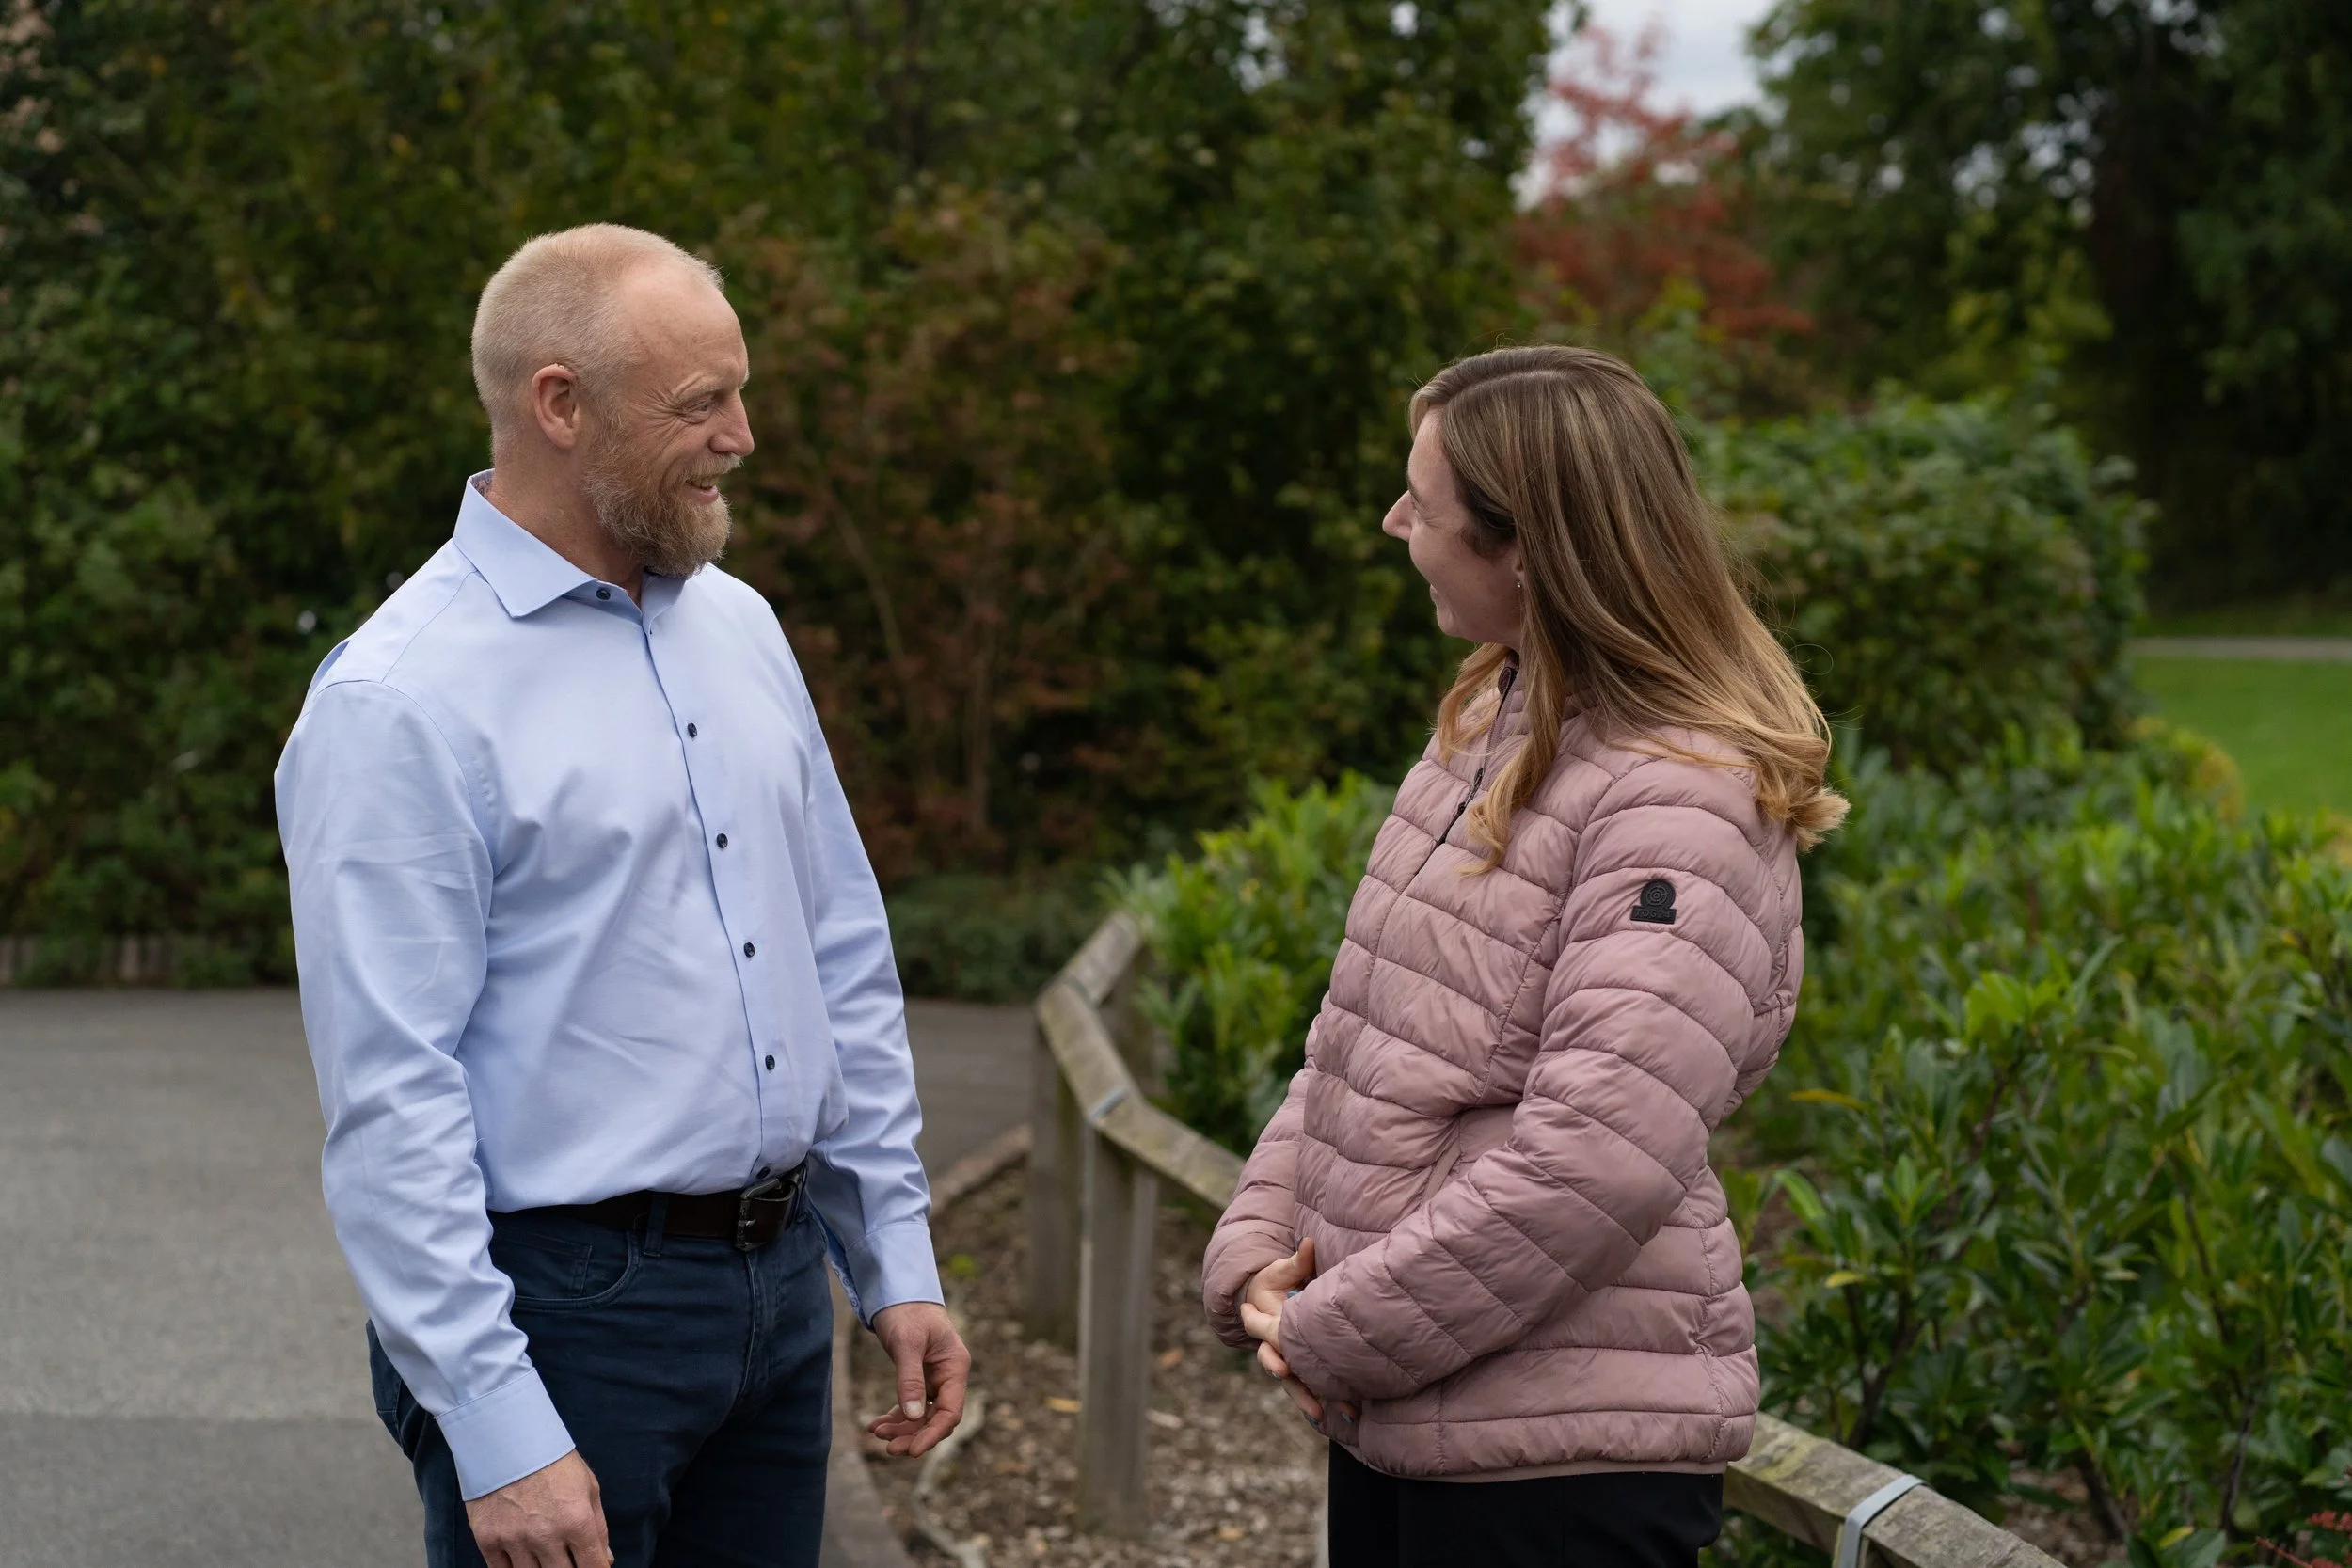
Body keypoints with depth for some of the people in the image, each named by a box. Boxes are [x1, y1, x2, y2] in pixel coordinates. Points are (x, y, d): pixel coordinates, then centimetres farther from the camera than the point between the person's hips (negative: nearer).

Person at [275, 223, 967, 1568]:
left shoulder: (740, 626, 9)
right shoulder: (400, 700, -14)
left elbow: (846, 960, 16)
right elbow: (392, 1101, -17)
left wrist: (898, 1258, 12)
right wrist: (497, 1433, -21)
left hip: (781, 1287, 7)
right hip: (567, 1306, -7)